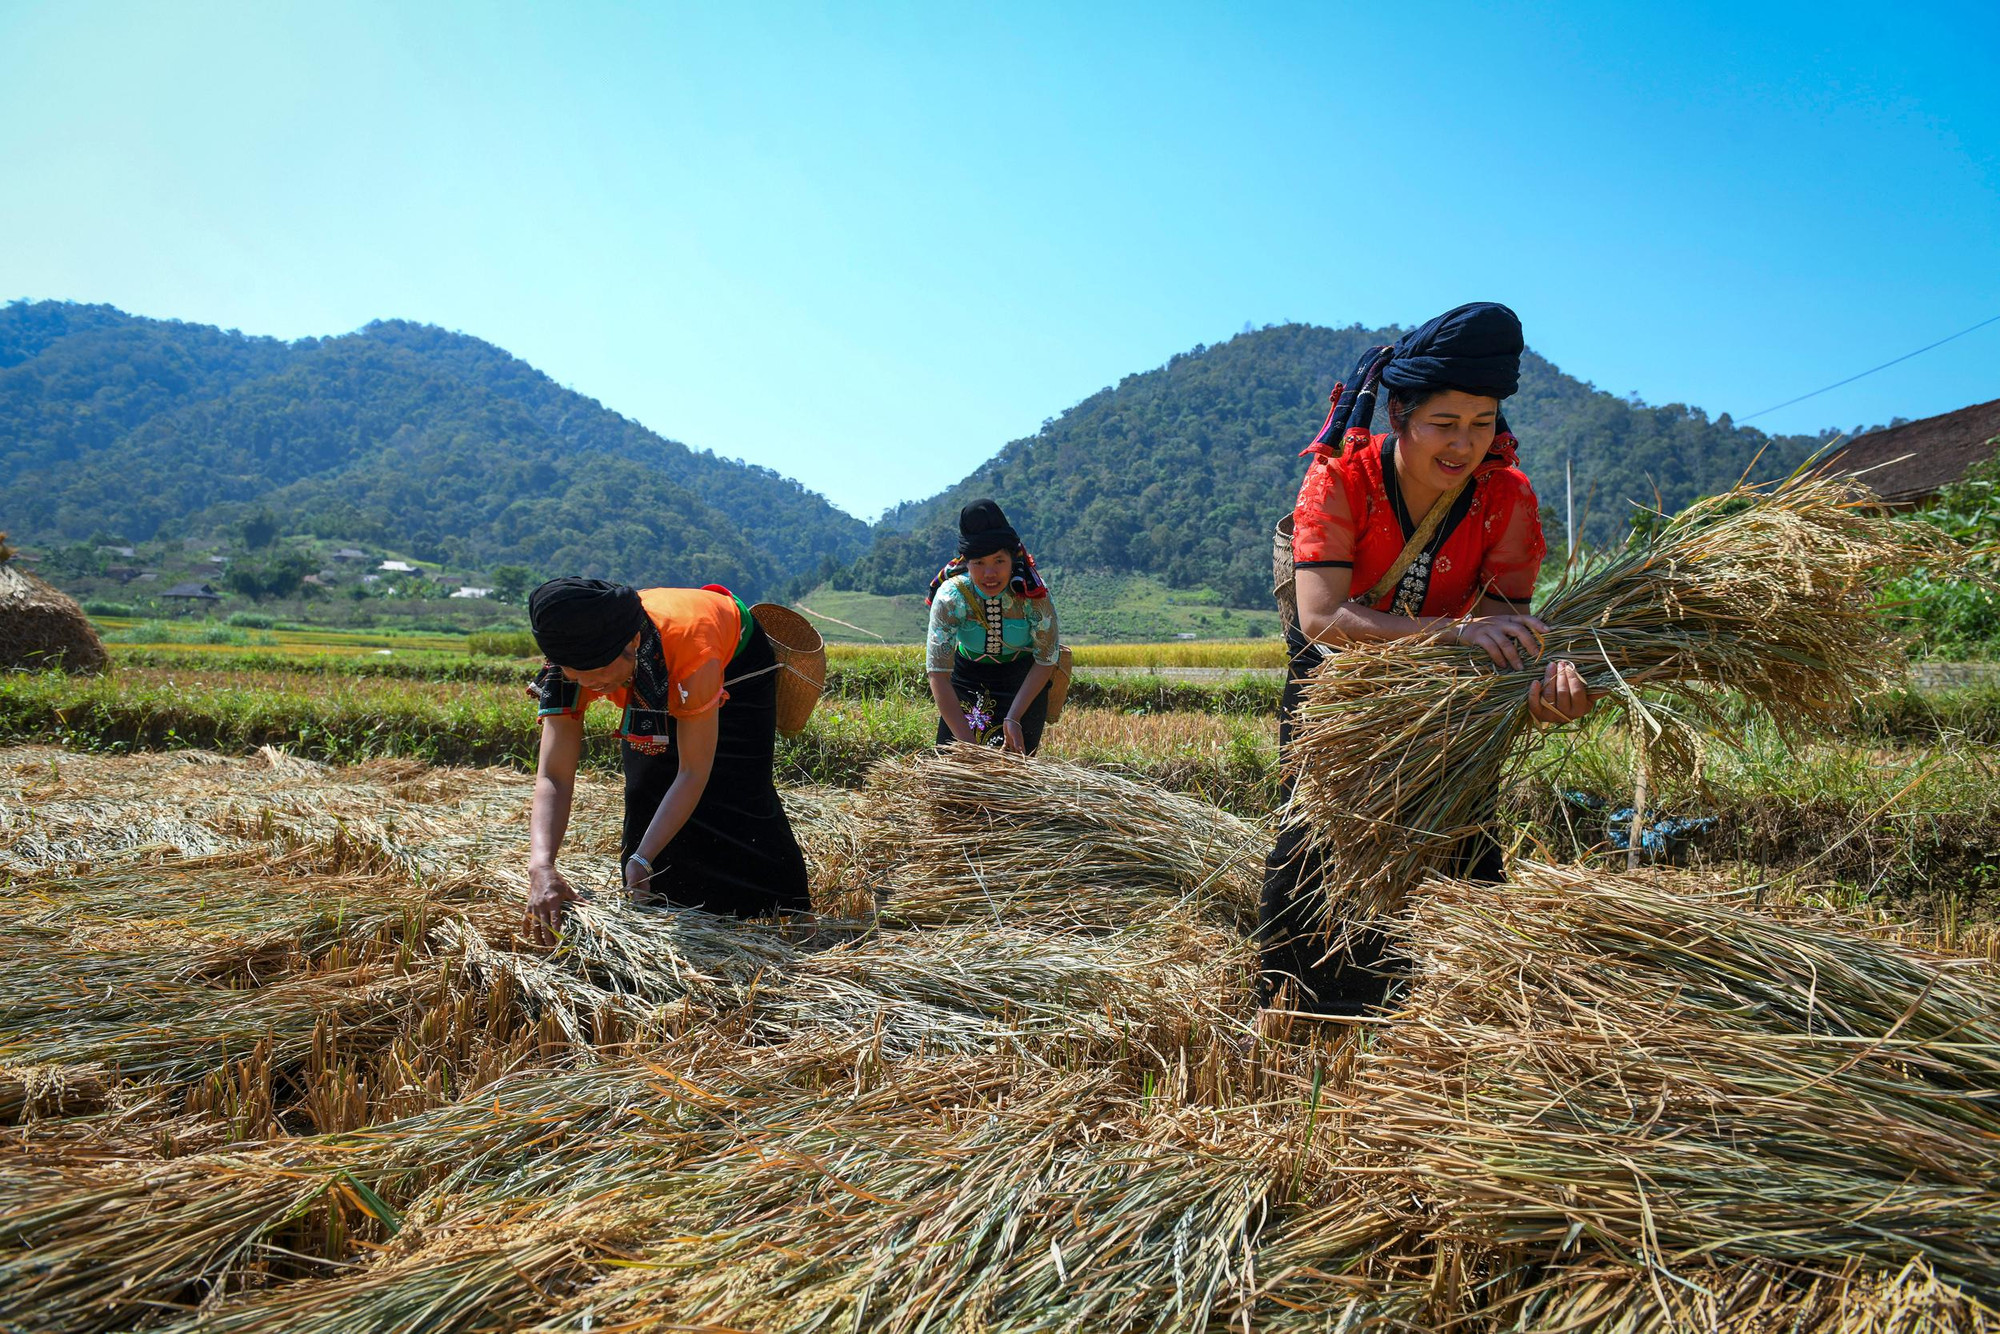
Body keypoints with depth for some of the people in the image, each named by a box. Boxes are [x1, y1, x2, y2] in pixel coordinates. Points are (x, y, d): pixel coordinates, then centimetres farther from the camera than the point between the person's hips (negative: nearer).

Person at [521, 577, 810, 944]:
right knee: (647, 790, -2)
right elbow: (553, 778, -38)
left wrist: (640, 860, -47)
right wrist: (541, 867, -55)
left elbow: (694, 772, -41)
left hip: (737, 665, -4)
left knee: (737, 793, -8)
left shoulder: (691, 650, -49)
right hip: (654, 686, 4)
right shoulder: (567, 670, -35)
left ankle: (784, 910, 10)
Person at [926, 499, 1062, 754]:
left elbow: (1045, 661, -15)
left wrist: (1014, 718, -24)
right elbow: (938, 674, -28)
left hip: (1024, 680, 0)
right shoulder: (950, 598, -27)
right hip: (968, 674, 1)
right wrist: (968, 741, -34)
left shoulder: (1034, 595, -27)